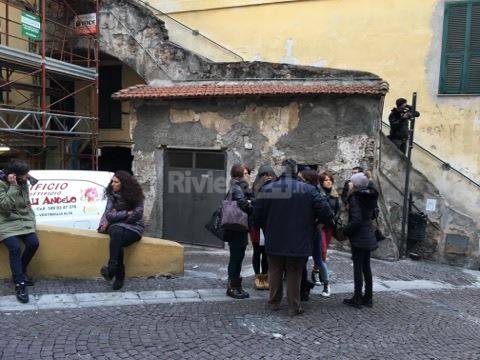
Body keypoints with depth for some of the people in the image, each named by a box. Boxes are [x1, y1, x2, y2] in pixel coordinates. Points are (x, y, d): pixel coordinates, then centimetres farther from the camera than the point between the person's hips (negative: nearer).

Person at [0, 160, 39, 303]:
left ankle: (19, 272, 10)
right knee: (15, 247, -26)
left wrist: (31, 218, 7)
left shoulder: (23, 184, 6)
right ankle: (19, 284, -17)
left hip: (23, 221, 6)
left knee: (33, 243, -15)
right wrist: (13, 186, -26)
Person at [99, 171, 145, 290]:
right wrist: (127, 213, -11)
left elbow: (137, 215, -12)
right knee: (116, 233, -34)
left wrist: (116, 216, -7)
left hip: (133, 227, -2)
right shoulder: (112, 195, 6)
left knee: (117, 238, -35)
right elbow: (108, 214, -4)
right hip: (116, 226, 2)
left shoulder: (135, 196, -3)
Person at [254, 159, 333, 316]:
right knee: (294, 274, 11)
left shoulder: (267, 189, -6)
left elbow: (257, 216, -3)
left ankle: (274, 302, 30)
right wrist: (325, 221, 9)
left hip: (274, 242, 2)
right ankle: (294, 307, 19)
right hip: (298, 242, -1)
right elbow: (325, 212, -13)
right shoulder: (308, 190, -9)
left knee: (275, 272, 18)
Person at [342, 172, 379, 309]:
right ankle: (368, 297, 23)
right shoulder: (370, 196, 7)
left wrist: (345, 230, -13)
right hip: (369, 237, 8)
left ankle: (357, 298, 9)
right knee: (366, 267, 15)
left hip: (358, 238, -8)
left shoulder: (355, 198, -17)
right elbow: (373, 214, 19)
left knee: (358, 267, 0)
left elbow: (356, 220, -24)